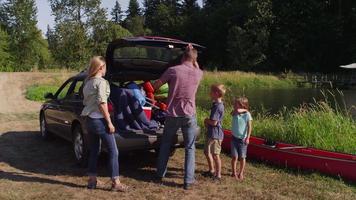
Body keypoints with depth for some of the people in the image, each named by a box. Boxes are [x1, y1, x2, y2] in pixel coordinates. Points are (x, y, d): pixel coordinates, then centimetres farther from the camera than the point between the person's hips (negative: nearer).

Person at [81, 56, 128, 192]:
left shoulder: (88, 82, 13)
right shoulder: (101, 82, -12)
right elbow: (102, 103, -18)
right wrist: (109, 122, -15)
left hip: (89, 119, 9)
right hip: (99, 120, -8)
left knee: (93, 151, 15)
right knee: (113, 151, -1)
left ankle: (92, 180, 20)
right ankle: (115, 183, 1)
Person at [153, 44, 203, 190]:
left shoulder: (172, 70, -9)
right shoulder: (198, 74, -2)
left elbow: (155, 86, 3)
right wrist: (193, 55, 22)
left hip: (173, 114, 0)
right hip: (189, 115, 0)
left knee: (165, 144, 19)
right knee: (190, 148, 9)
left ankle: (160, 173, 28)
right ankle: (188, 180, 9)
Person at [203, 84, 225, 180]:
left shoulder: (218, 106, -21)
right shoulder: (217, 104, 10)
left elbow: (214, 122, -24)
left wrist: (206, 120, -6)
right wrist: (208, 121, 3)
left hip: (216, 134, -10)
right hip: (211, 133, 10)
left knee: (215, 155, -2)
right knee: (207, 152, 20)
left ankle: (218, 175, 9)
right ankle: (211, 170, 34)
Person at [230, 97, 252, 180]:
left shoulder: (247, 114, -9)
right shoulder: (235, 113, -2)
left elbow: (249, 127, -10)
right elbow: (237, 110, -28)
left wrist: (247, 138, -16)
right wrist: (244, 110, -11)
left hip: (243, 139, -2)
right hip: (234, 138, 2)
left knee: (242, 157, 6)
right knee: (234, 156, -2)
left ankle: (241, 173, 20)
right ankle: (234, 173, 11)